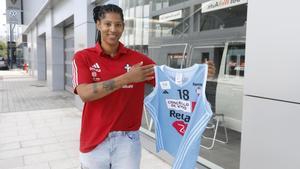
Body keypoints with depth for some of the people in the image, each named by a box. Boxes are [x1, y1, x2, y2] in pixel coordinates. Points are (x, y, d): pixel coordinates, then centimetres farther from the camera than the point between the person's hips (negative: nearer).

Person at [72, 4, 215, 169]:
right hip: (94, 140, 0)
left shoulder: (137, 58, 0)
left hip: (127, 139, 1)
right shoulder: (83, 57, -4)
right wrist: (126, 78, -24)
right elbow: (85, 94, -18)